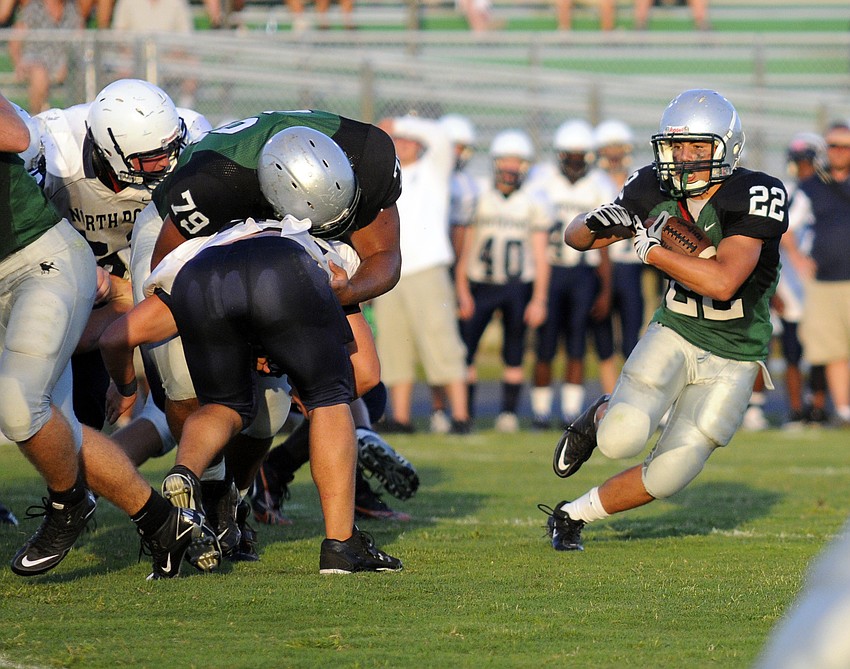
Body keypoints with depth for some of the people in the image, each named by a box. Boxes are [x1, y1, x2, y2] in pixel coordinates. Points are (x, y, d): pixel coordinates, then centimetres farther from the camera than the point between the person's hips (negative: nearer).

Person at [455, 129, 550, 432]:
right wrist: (462, 291, -4)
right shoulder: (478, 201, 4)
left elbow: (540, 257, 4)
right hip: (481, 285, 0)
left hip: (518, 287, 0)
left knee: (514, 353, 4)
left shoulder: (534, 206, 5)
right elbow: (464, 250, 5)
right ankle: (464, 410, -2)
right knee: (465, 347, -8)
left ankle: (509, 411, 10)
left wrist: (539, 300, -3)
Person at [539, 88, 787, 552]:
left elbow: (723, 282, -35)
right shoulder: (655, 190, -9)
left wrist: (649, 248, -30)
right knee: (622, 439, -23)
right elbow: (574, 237, 2)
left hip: (731, 359, -2)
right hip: (675, 333, 2)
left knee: (667, 476, -6)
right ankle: (600, 417, 14)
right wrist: (597, 224, -22)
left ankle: (573, 515, 18)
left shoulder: (753, 197, -23)